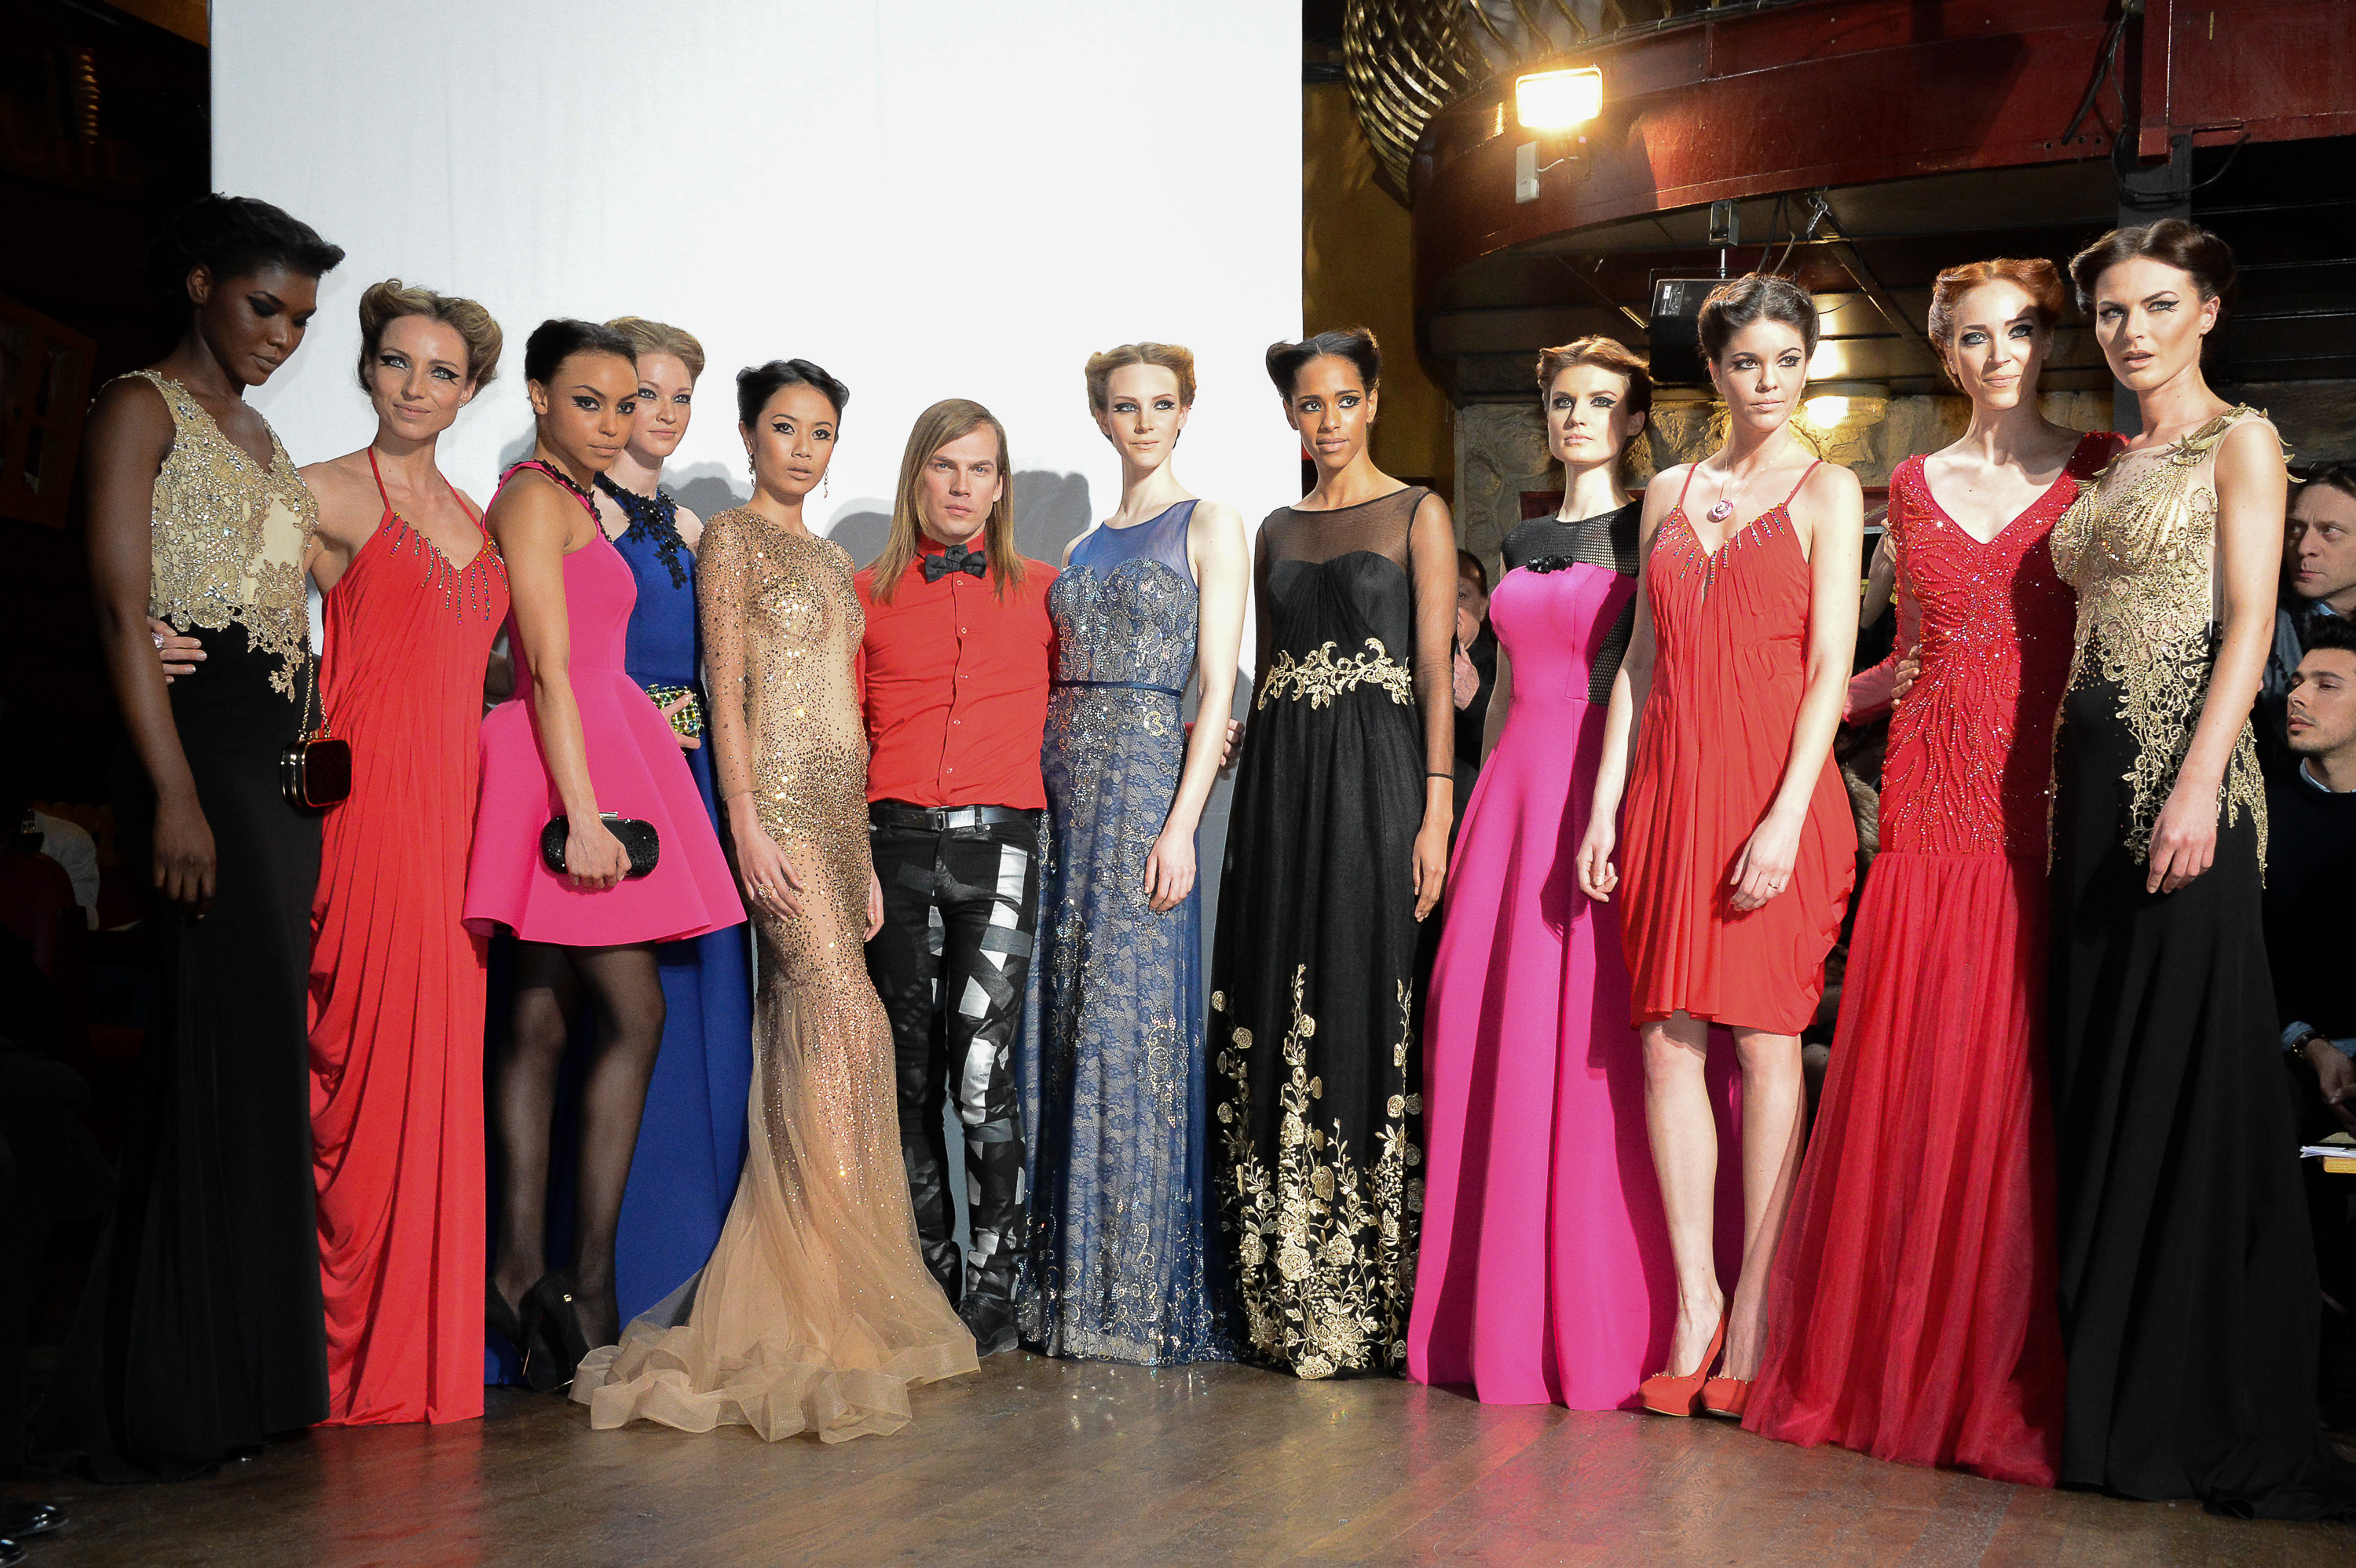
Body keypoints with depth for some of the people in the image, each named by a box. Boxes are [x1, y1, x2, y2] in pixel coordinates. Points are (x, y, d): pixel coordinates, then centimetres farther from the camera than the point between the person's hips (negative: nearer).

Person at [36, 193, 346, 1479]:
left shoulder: (257, 434, 21)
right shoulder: (141, 409, -2)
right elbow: (122, 610, -11)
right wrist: (175, 795, -18)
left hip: (288, 756, 8)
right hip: (201, 750, -8)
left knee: (259, 1052, 7)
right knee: (230, 1048, -9)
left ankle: (243, 1373, 13)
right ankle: (164, 1402, -1)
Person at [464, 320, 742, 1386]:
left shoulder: (577, 502, 21)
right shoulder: (535, 498, -6)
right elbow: (550, 671, -15)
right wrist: (584, 812, -21)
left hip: (597, 756, 9)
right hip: (573, 766, -9)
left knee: (541, 1022, 5)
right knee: (636, 1014, -10)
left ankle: (521, 1274, 7)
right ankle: (590, 1282, -8)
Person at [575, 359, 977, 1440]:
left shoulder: (832, 560, 22)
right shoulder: (732, 539, 1)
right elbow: (727, 690, -7)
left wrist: (863, 854, 18)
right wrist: (746, 821, -16)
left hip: (836, 809, 7)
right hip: (776, 799, -7)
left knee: (802, 1032, 5)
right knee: (843, 1015, -17)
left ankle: (804, 1297, 8)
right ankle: (829, 1304, -15)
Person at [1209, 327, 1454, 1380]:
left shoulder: (1417, 515, 4)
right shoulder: (1275, 530, 17)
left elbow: (1437, 670, -3)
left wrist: (1436, 811, -12)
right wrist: (1221, 752, 3)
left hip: (1376, 779, -4)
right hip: (1282, 785, 5)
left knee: (1367, 1012, -6)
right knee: (1279, 1020, 3)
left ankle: (1373, 1299, 2)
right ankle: (1285, 1295, 11)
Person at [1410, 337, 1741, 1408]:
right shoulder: (1524, 545, 19)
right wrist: (1482, 808, 14)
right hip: (1517, 796, 6)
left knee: (1602, 1050, -8)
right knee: (1497, 1041, 2)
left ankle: (1611, 1325, 0)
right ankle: (1504, 1319, 11)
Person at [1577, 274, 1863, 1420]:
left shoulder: (1825, 489, 4)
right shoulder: (1669, 493, 17)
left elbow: (1832, 666, -4)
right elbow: (1640, 660, 15)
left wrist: (1785, 817, -14)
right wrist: (1604, 803, 7)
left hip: (1775, 783, -4)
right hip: (1670, 779, 4)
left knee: (1764, 1042, -3)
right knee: (1668, 1040, 0)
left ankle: (1752, 1320, 3)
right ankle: (1693, 1299, 7)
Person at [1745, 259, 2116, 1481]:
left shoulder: (2100, 470, 7)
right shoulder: (1912, 485, 14)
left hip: (2050, 810, -2)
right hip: (1932, 806, 2)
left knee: (2019, 1085, -4)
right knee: (1905, 1081, 0)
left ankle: (2008, 1380, 7)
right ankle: (1889, 1367, 10)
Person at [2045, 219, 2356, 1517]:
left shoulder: (2239, 442, 1)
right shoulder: (2111, 466, 20)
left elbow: (2249, 627, -9)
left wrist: (2198, 784, -21)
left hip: (2180, 770, -7)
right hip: (2092, 774, 7)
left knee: (2188, 1064, -7)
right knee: (2099, 1064, 7)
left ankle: (2207, 1409, 1)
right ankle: (2110, 1393, 14)